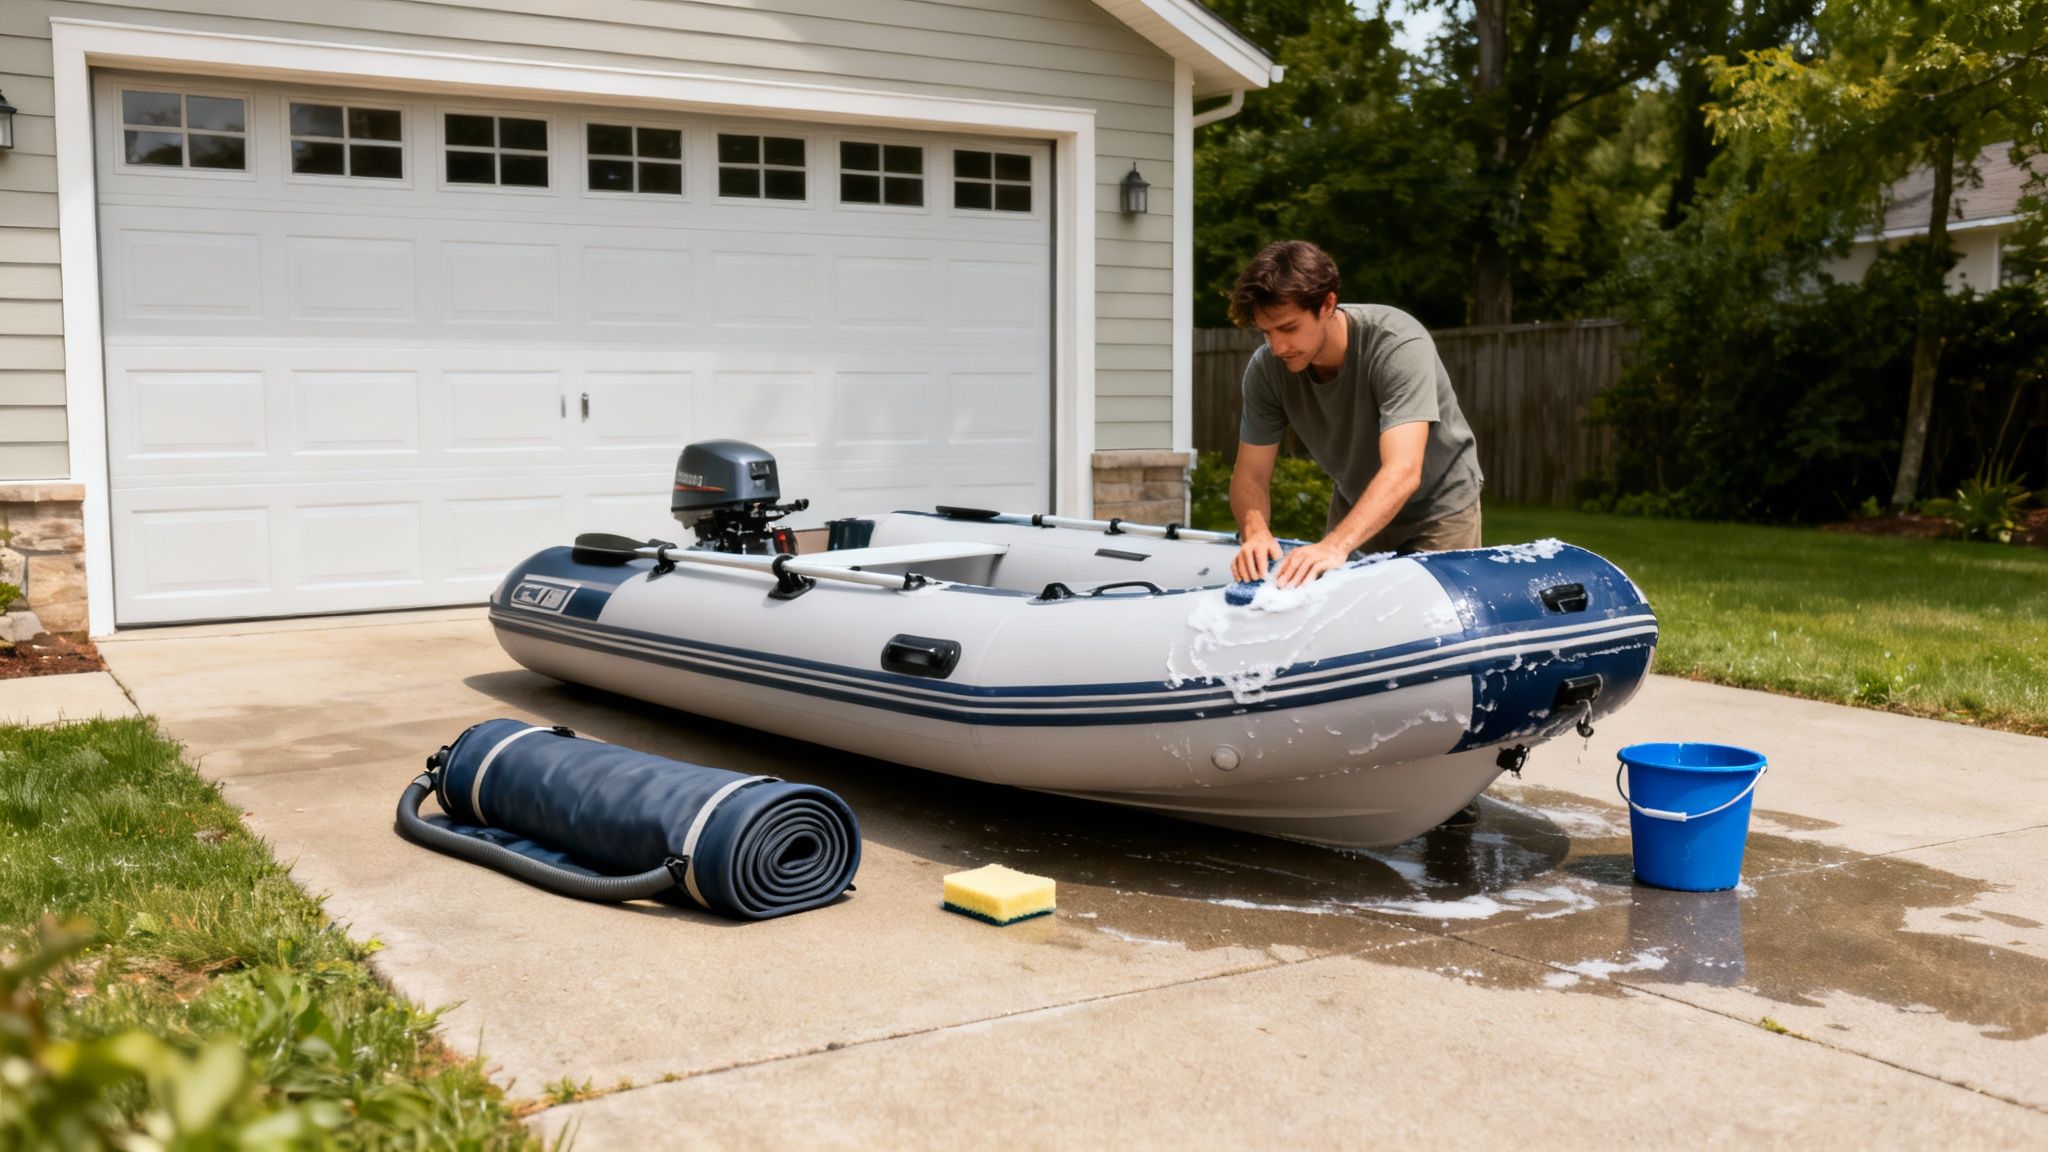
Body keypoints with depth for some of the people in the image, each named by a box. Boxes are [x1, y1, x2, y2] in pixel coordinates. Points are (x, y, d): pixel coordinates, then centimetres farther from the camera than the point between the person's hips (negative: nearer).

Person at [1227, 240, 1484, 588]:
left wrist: (1336, 545, -60)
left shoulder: (1398, 344, -34)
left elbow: (1403, 472, -45)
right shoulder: (1267, 368, -20)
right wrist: (1254, 532, -41)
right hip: (1355, 506, 4)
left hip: (1439, 509, -4)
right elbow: (1251, 475, -17)